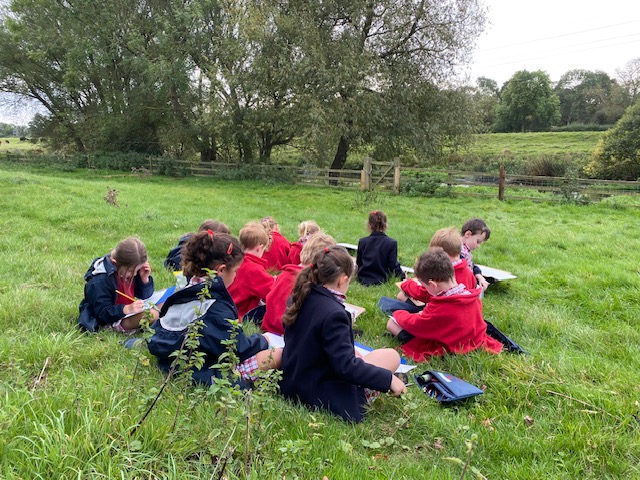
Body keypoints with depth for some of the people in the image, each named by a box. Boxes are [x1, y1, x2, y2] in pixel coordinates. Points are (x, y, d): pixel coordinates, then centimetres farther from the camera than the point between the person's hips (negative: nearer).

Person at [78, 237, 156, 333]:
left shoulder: (132, 268, -3)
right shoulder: (100, 281, -24)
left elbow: (144, 295, 6)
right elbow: (102, 312, -23)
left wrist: (145, 279, -14)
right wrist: (127, 309, -37)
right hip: (110, 320, -8)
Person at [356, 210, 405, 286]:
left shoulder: (362, 242, -7)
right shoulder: (392, 243, -14)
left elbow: (358, 263, 3)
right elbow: (393, 265, -10)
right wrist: (403, 276, 6)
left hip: (362, 279, 2)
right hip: (381, 279, -2)